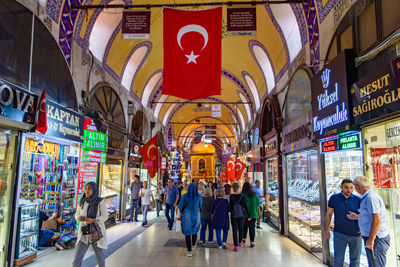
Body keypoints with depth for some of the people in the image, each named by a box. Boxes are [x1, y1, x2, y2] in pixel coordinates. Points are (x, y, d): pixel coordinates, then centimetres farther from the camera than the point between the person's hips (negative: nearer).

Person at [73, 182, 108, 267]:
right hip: (84, 233, 3)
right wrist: (79, 218, -18)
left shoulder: (100, 201, -14)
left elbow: (104, 217, -12)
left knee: (99, 255, 17)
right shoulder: (82, 201, -3)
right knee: (77, 260, -3)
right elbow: (77, 214, 6)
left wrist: (93, 220, -29)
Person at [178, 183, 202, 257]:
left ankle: (189, 251, -1)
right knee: (194, 230, 25)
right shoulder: (198, 197, -8)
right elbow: (200, 206, 8)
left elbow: (180, 205, -5)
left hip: (187, 215, -2)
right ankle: (193, 244, 45)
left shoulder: (185, 196, -13)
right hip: (196, 215, 3)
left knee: (187, 233, 3)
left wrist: (181, 212, 14)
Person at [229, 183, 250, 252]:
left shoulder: (231, 196, -9)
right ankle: (240, 242, 36)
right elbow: (245, 206, -5)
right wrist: (248, 215, 0)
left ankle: (236, 246, -3)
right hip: (241, 215, 2)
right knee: (240, 229, 20)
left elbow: (230, 206, -5)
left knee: (234, 230, 2)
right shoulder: (242, 195, -7)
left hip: (233, 215, -2)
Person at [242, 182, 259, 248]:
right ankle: (252, 242, 3)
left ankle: (244, 239, 31)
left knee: (245, 227, 16)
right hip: (254, 214, 3)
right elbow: (258, 203, 7)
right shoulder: (254, 194, 1)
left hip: (246, 213, -2)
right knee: (252, 227, 5)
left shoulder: (243, 194, -12)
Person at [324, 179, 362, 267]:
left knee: (355, 260, 11)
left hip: (355, 234, 1)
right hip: (339, 234, -1)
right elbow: (329, 214, 6)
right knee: (338, 259, 1)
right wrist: (326, 230, 3)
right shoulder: (334, 198, 0)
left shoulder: (358, 200, -1)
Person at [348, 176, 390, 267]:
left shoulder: (371, 197, -17)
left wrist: (370, 240, -22)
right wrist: (357, 217, 29)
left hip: (375, 239, -10)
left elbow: (377, 220, -23)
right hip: (372, 237, 10)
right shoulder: (368, 197, 13)